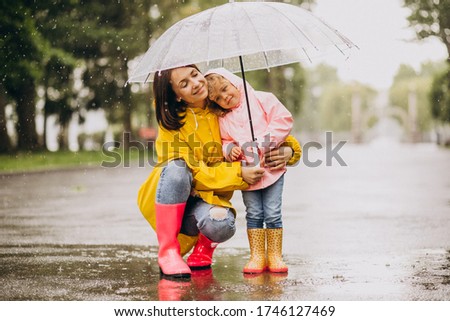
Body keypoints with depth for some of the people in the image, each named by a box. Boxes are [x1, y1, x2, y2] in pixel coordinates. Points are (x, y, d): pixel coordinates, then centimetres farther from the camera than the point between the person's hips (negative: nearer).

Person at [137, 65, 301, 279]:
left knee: (221, 224, -35)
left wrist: (289, 150, -19)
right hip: (169, 201, -1)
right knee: (176, 169, -35)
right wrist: (239, 174, -25)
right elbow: (192, 172, -17)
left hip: (209, 199, 1)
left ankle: (204, 246, 3)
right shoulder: (172, 123, -10)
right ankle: (167, 252, -24)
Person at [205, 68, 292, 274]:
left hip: (272, 167, -3)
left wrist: (264, 142, -14)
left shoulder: (263, 99, -2)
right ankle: (257, 255, 9)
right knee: (254, 214, 2)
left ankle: (274, 255, 7)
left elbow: (284, 120, -8)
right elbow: (225, 141, 17)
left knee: (272, 213, -2)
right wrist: (230, 149, -7)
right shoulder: (223, 119, 10)